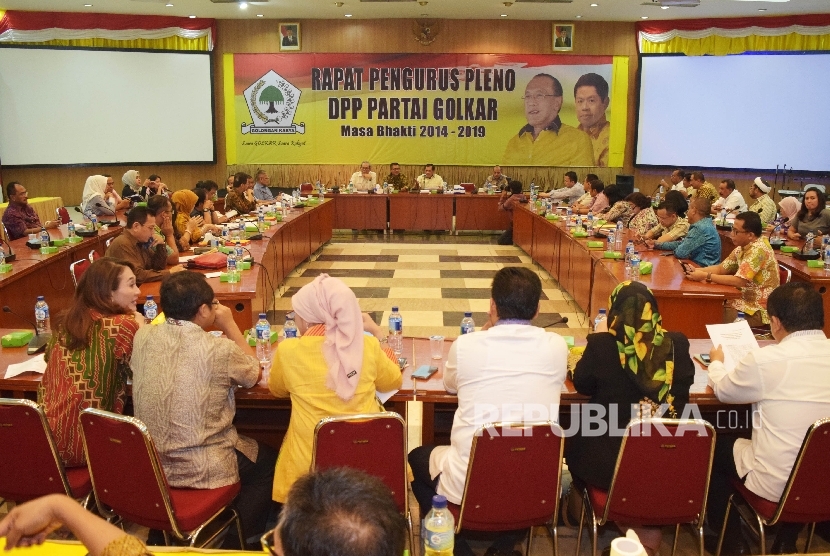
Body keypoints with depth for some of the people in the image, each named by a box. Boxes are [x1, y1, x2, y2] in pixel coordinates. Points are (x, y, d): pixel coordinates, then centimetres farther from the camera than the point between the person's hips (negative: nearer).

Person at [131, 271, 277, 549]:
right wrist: (230, 325, 2)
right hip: (201, 470, -6)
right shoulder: (220, 350, -23)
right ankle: (235, 543, 27)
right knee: (268, 460, 22)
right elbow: (253, 373, -1)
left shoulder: (143, 337, -8)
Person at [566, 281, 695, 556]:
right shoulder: (676, 344, -9)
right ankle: (648, 531, 27)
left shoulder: (601, 343, -16)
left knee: (575, 440, 29)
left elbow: (581, 384, 2)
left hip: (608, 461, -2)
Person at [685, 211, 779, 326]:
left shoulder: (758, 249, -22)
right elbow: (721, 268, 8)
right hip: (746, 301, 8)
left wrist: (705, 276, -22)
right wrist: (698, 270, -9)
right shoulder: (743, 246, 5)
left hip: (758, 311, -8)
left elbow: (739, 281, -27)